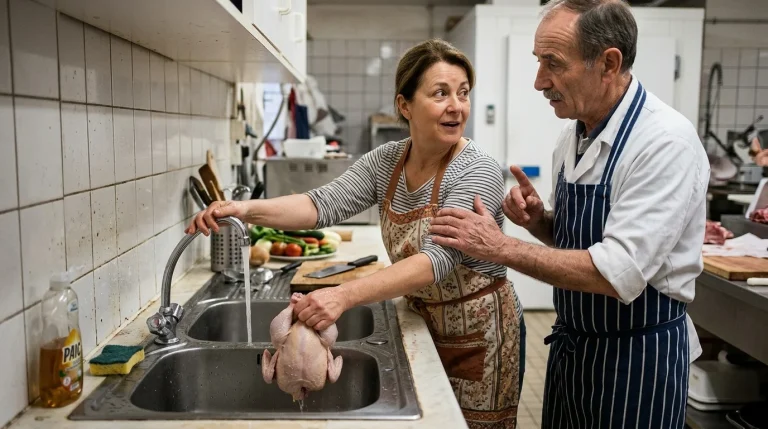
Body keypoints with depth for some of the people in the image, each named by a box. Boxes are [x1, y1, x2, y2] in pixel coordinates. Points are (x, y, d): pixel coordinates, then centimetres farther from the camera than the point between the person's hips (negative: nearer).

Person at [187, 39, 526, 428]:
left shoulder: (478, 173, -21)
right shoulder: (385, 161, -4)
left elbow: (438, 260, -33)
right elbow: (325, 203, -14)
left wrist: (345, 295, -45)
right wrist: (247, 209, -31)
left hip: (479, 335, -5)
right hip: (424, 326, 5)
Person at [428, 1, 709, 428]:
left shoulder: (666, 141, -22)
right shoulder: (574, 133, 1)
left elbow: (618, 274, -29)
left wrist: (501, 247, -25)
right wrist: (538, 221, -9)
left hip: (637, 357, -7)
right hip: (571, 345, 7)